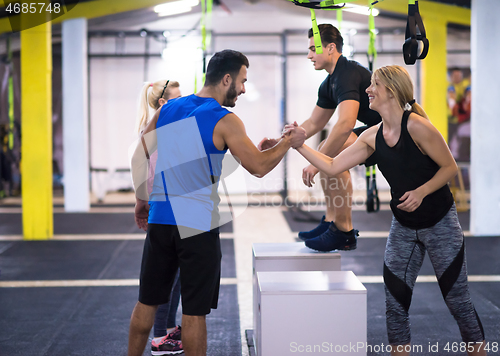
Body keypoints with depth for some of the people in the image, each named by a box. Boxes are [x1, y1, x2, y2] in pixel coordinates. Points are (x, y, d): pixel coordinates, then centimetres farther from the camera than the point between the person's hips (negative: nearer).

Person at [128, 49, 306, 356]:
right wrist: (288, 142, 6)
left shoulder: (168, 109, 8)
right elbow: (259, 167, -8)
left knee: (147, 301, 16)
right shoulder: (225, 121, -9)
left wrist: (141, 199, 20)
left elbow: (139, 157, 11)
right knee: (194, 310, 3)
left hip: (159, 220, 5)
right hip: (198, 226, -5)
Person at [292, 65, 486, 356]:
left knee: (458, 299, 2)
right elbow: (332, 166, 0)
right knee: (395, 301, 4)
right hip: (404, 227, 6)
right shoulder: (372, 137, 0)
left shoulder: (416, 126, -19)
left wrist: (421, 191, -26)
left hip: (440, 224, -6)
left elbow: (450, 167, -13)